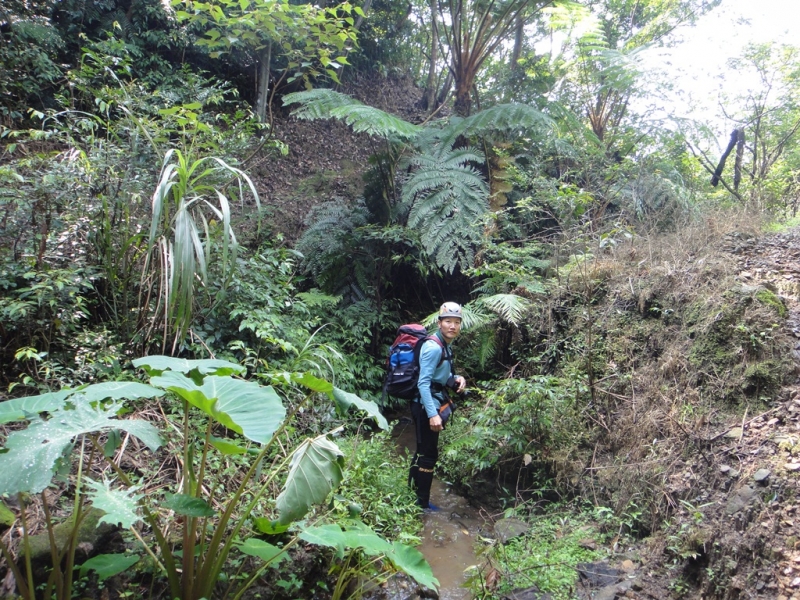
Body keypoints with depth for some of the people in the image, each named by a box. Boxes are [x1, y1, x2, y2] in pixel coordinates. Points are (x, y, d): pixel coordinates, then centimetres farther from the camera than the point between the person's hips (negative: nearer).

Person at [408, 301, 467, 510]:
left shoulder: (445, 346, 11)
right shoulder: (433, 347, -20)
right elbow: (423, 383, -25)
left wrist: (456, 379, 1)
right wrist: (432, 414, -30)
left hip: (433, 404, 10)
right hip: (426, 406, -10)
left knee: (423, 452, 18)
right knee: (428, 455, -1)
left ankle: (413, 497, 30)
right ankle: (421, 503, 11)